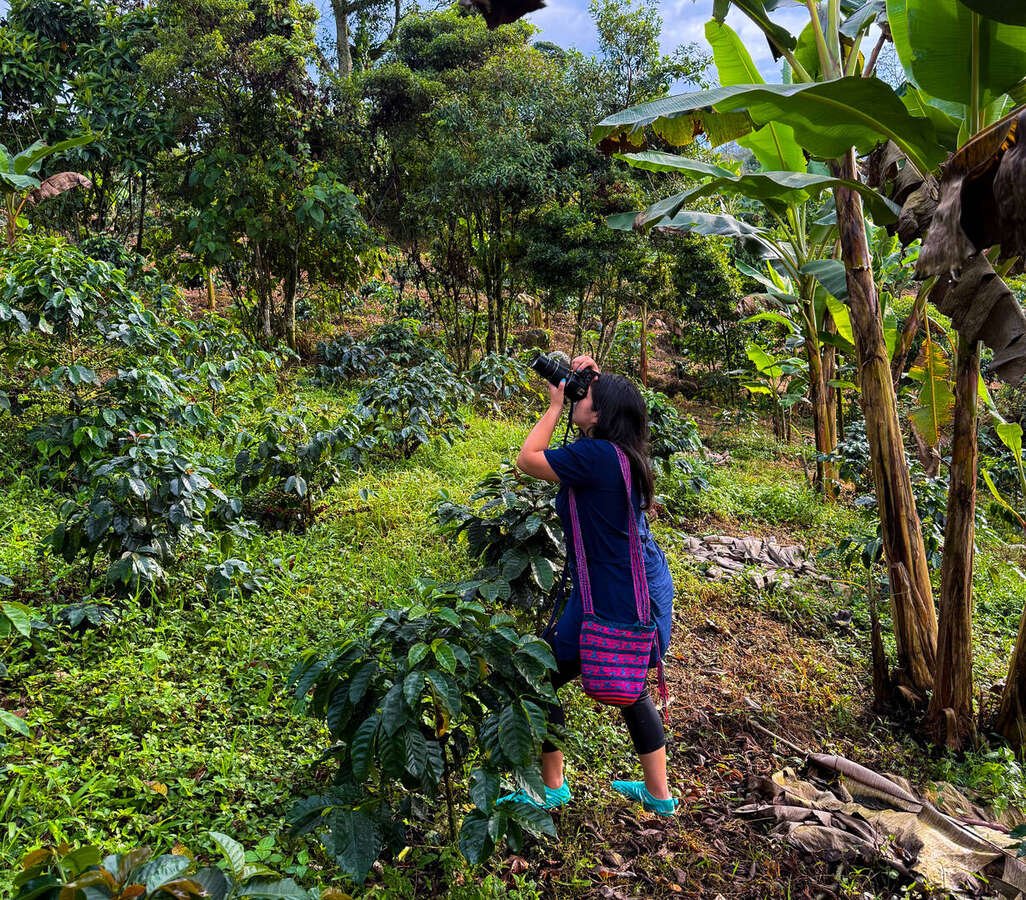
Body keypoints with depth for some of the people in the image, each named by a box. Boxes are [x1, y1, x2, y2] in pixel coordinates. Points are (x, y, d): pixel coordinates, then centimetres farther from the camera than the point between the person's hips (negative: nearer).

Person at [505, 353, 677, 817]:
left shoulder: (595, 456, -23)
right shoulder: (623, 450, 3)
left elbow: (526, 460, -13)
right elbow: (613, 402, 25)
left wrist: (555, 405, -7)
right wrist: (595, 378, 10)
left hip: (613, 602, -9)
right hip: (648, 589, 10)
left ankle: (552, 789, 24)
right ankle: (658, 794, 36)